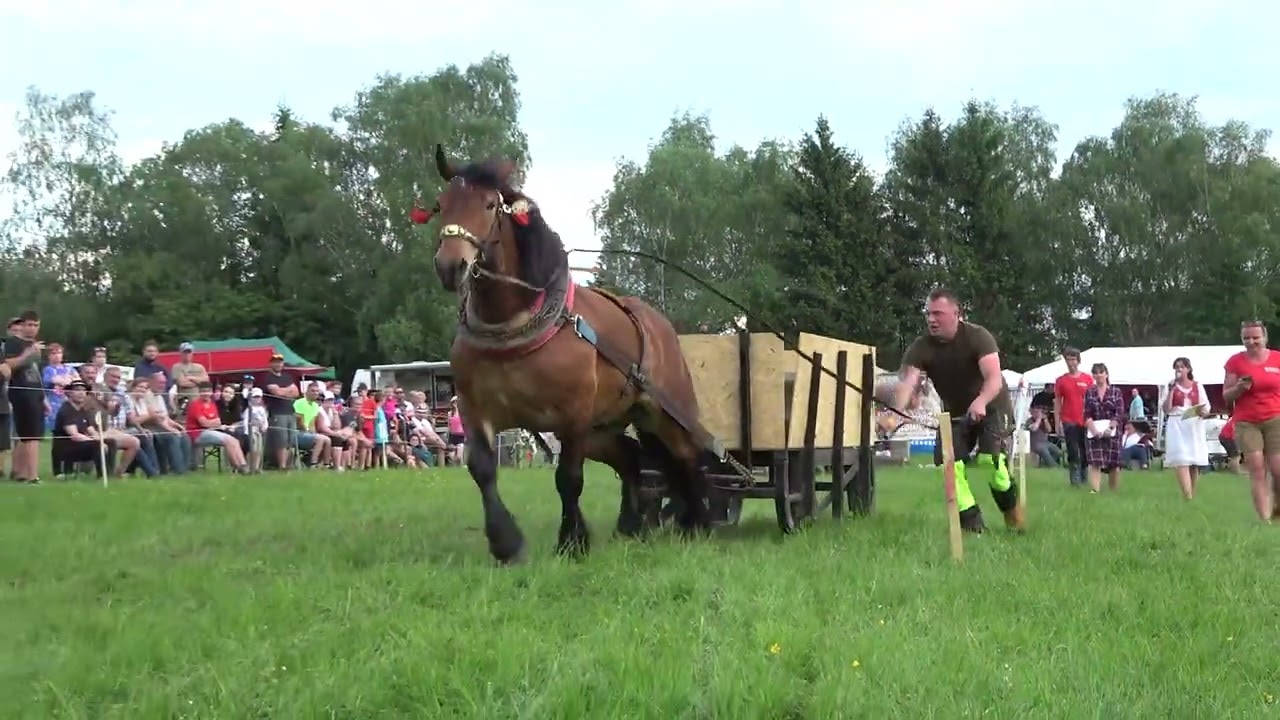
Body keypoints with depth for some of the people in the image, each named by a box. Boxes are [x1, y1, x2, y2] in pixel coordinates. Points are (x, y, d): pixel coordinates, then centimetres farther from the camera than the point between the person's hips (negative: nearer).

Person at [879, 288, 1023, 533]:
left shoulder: (978, 336, -23)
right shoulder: (920, 347, -15)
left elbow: (994, 379, -35)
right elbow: (906, 382, -31)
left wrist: (980, 402, -56)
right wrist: (896, 413, -52)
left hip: (991, 406, -4)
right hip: (954, 412, 4)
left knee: (990, 458, -24)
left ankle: (1011, 510, 3)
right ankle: (971, 523, 0)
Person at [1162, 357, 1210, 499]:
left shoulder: (1197, 386, 9)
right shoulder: (1171, 386, 7)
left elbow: (1206, 408, 8)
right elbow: (1166, 410, 0)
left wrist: (1203, 412, -15)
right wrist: (1171, 391, -10)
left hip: (1195, 425, 2)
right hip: (1177, 425, -2)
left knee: (1195, 460, 3)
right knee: (1181, 459, -15)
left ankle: (1192, 494, 15)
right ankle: (1187, 496, -23)